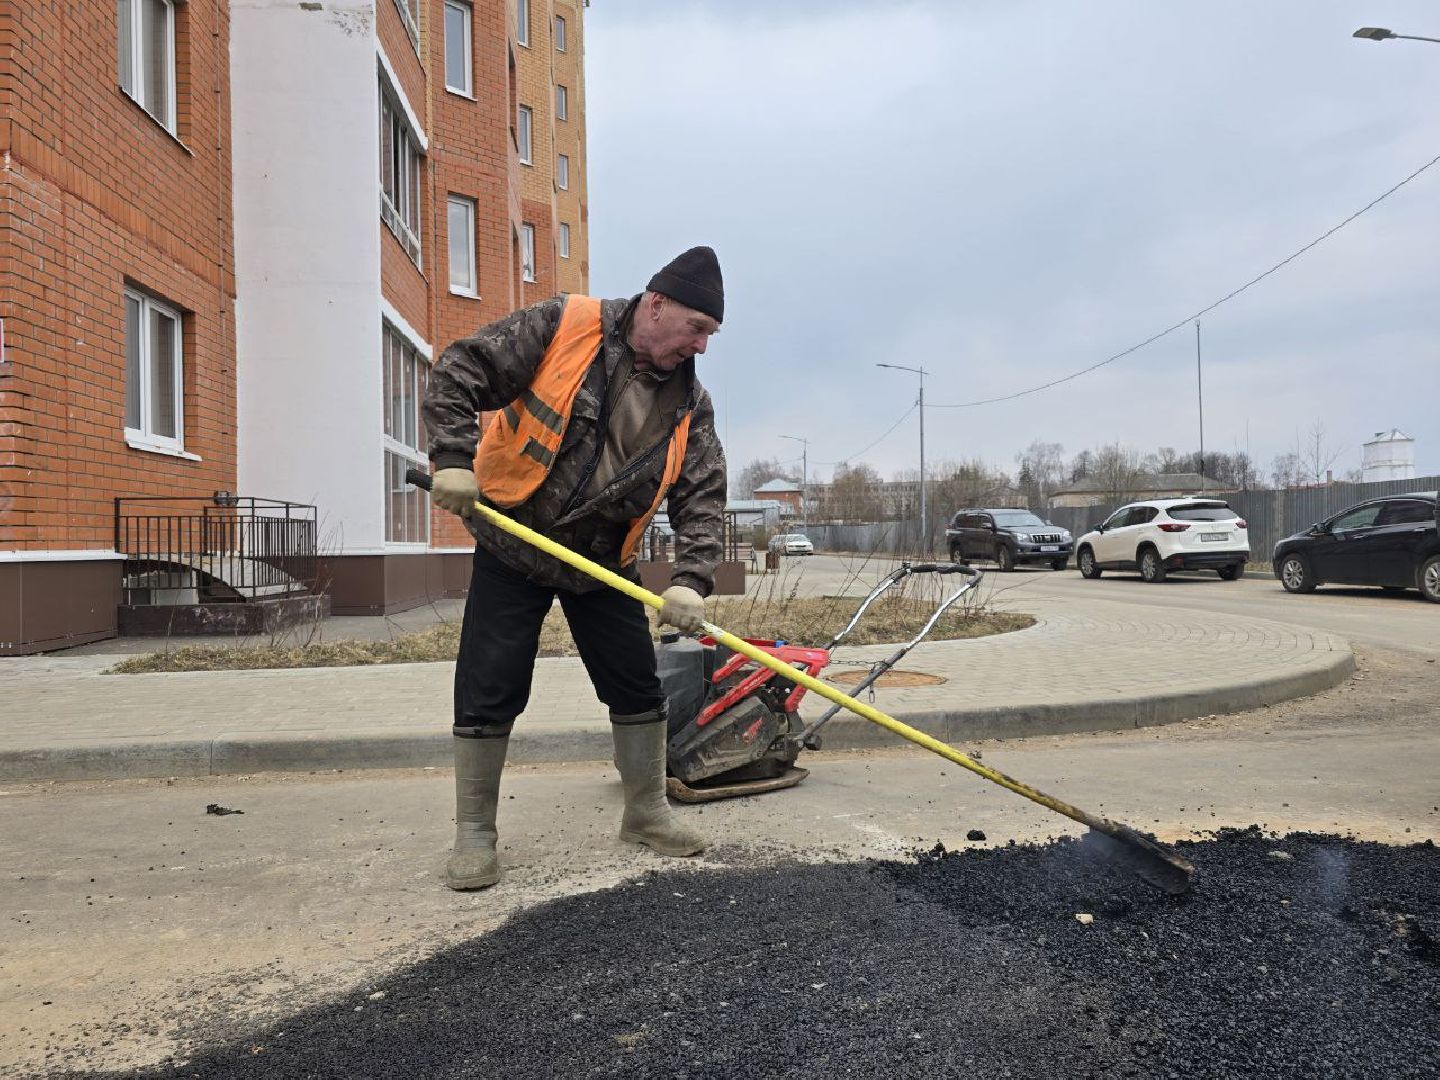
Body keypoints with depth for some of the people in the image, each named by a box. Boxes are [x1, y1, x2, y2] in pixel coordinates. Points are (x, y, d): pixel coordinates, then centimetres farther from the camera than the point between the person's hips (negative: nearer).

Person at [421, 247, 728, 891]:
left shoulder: (689, 402, -3)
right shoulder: (561, 327, -14)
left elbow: (703, 496, -7)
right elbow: (459, 374, -14)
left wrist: (692, 579, -22)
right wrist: (455, 457, -27)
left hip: (603, 564, 4)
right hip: (511, 548, -4)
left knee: (638, 689, 6)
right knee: (488, 694, -3)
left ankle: (646, 813, 25)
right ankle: (474, 835, 12)